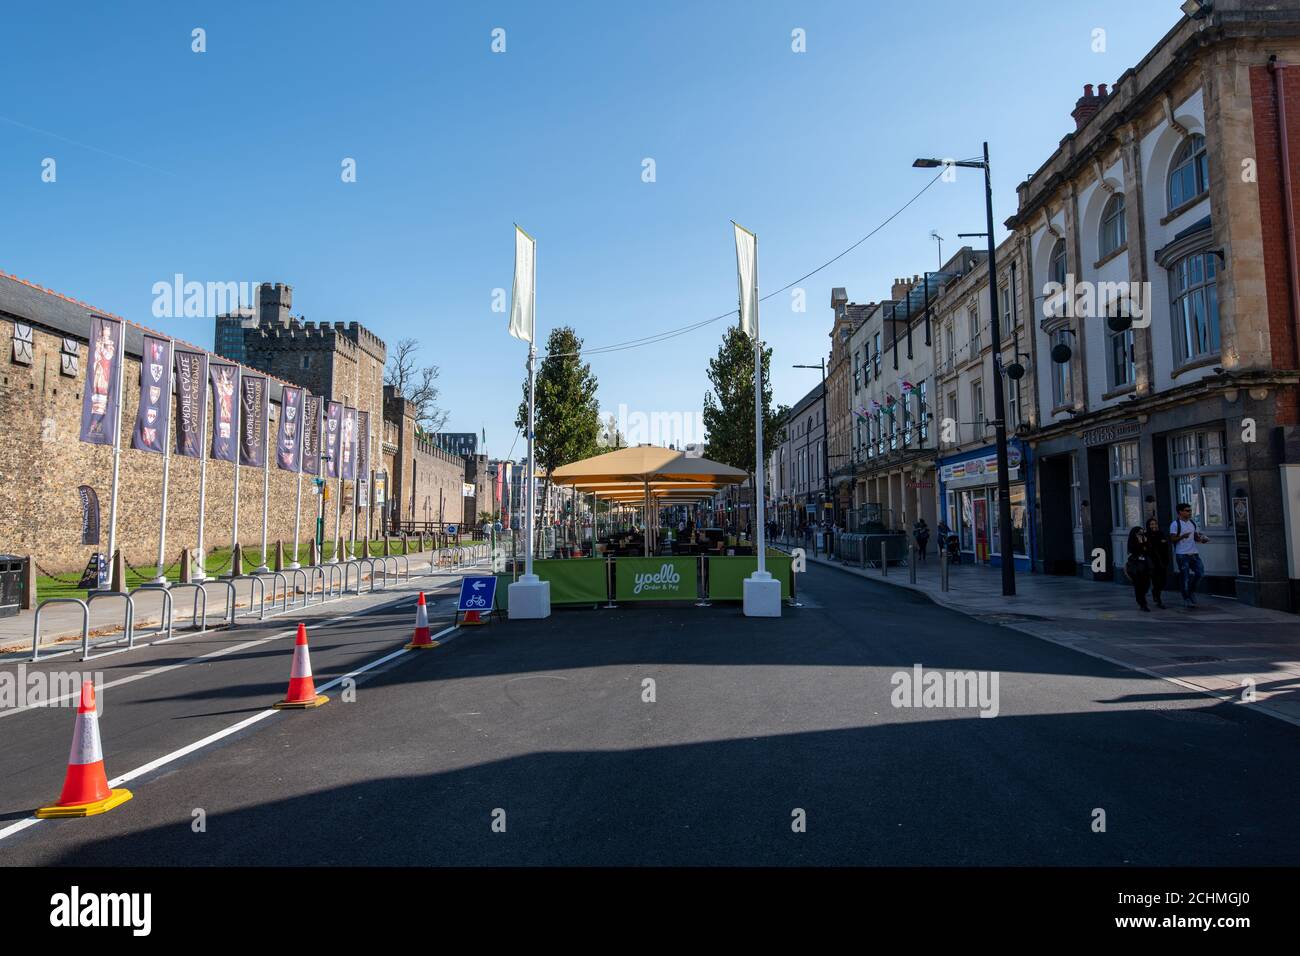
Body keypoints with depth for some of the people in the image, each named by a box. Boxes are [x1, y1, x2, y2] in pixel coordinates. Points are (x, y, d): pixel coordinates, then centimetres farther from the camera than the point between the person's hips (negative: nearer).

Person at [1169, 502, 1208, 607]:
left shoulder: (1193, 523, 15)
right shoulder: (1175, 524, -6)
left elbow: (1196, 537, 20)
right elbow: (1172, 540, -10)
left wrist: (1202, 539, -2)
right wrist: (1182, 536, -27)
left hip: (1194, 553, 6)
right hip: (1182, 555, -6)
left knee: (1200, 572, -1)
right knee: (1185, 577, -2)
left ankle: (1192, 590, 24)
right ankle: (1186, 600, 6)